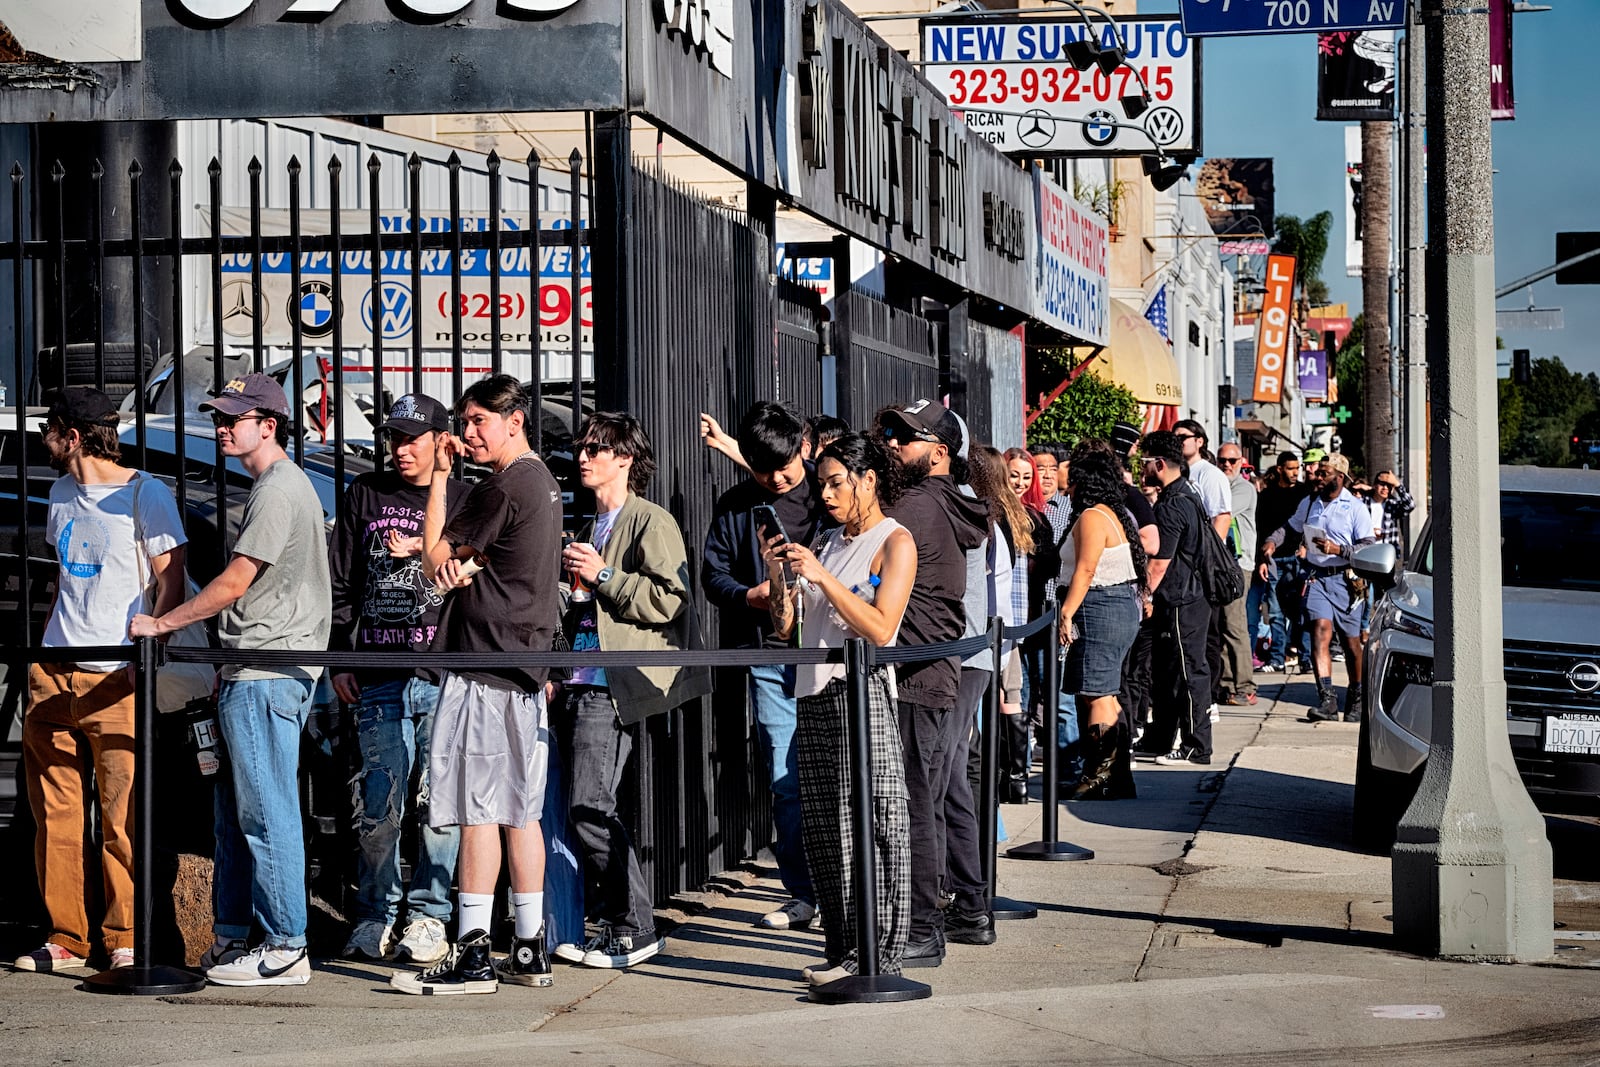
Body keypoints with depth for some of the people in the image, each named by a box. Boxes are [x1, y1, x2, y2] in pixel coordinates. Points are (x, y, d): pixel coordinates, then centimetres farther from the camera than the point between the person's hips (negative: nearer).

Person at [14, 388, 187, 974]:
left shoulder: (145, 495, -3)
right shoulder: (61, 493, 19)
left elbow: (172, 583, -5)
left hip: (116, 677, -7)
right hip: (52, 673, 7)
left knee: (122, 816, -7)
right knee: (54, 812, 4)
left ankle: (125, 940, 0)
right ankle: (65, 939, 11)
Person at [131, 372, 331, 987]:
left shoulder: (280, 489, -12)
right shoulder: (271, 485, 21)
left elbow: (234, 582, -15)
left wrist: (162, 624, -6)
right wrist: (228, 668, 22)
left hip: (268, 674, -11)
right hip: (251, 674, 11)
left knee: (266, 813, -9)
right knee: (235, 809, 13)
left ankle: (284, 949, -7)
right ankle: (231, 938, 18)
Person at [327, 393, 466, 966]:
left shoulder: (463, 501, 8)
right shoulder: (365, 495, 13)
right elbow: (340, 585, 14)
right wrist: (340, 660, 8)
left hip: (445, 678, -2)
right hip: (378, 678, 2)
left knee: (439, 801, -2)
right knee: (377, 804, 2)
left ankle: (429, 914, 7)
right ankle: (375, 915, 12)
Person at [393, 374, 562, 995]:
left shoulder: (502, 486, -14)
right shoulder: (542, 480, 17)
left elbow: (433, 560, -7)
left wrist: (439, 477, -2)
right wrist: (467, 563, -9)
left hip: (484, 663, -10)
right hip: (526, 664, 10)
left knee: (479, 808, -8)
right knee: (520, 810, 10)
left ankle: (472, 954, -7)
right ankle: (529, 950, 13)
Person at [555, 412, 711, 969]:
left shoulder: (651, 522, -3)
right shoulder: (591, 528, 23)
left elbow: (670, 599, -15)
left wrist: (603, 576, -15)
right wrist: (571, 587, 15)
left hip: (614, 687, -9)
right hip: (578, 684, 9)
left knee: (589, 810, -13)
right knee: (593, 813, 6)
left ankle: (635, 929, -6)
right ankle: (614, 923, 12)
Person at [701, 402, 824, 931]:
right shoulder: (734, 507, 10)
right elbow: (712, 574, 11)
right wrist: (751, 596, -8)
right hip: (769, 656, 2)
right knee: (786, 782, 2)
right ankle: (803, 894, 10)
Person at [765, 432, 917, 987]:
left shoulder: (895, 542, 0)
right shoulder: (825, 542, 20)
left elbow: (880, 628, -12)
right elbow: (786, 627, 17)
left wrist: (822, 577, -16)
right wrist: (779, 577, 0)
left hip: (862, 694, -7)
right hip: (814, 695, 7)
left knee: (869, 826, -8)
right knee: (823, 831, 5)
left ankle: (878, 955, -7)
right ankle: (842, 949, 10)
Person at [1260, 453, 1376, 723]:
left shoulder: (1356, 508, -2)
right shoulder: (1309, 503, 12)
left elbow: (1369, 547, -7)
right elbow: (1290, 527, 27)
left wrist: (1339, 550, -20)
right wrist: (1272, 541, 8)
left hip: (1345, 580, -2)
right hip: (1316, 577, 2)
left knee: (1351, 642, 6)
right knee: (1321, 630, -18)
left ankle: (1355, 700, 26)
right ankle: (1327, 700, -25)